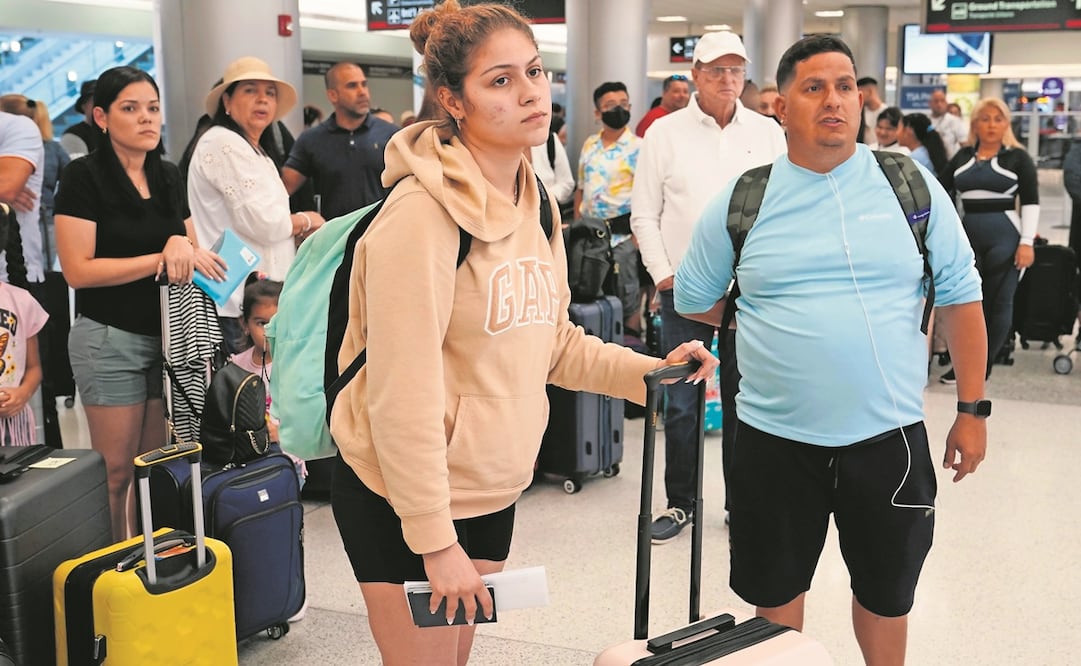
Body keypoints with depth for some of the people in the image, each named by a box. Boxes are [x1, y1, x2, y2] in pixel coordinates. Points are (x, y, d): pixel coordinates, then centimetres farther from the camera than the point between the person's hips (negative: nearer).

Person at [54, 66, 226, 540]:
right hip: (110, 338, -5)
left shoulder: (167, 177, 11)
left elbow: (190, 251, 18)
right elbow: (78, 270, -15)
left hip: (168, 335, 6)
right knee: (116, 470, 1)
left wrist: (185, 248, -6)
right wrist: (159, 259, -17)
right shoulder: (84, 176, -7)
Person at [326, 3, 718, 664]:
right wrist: (436, 540, -21)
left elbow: (552, 341, 12)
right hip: (406, 495, -7)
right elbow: (403, 396, -24)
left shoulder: (532, 202, 5)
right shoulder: (424, 211, -22)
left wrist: (649, 371, -1)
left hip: (492, 489, 8)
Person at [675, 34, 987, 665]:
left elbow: (961, 300, 4)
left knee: (886, 594, 18)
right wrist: (774, 330, 8)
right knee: (775, 592, 17)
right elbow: (695, 302, 8)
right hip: (775, 438, 0)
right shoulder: (741, 201, -2)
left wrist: (972, 411, 3)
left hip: (890, 435, 0)